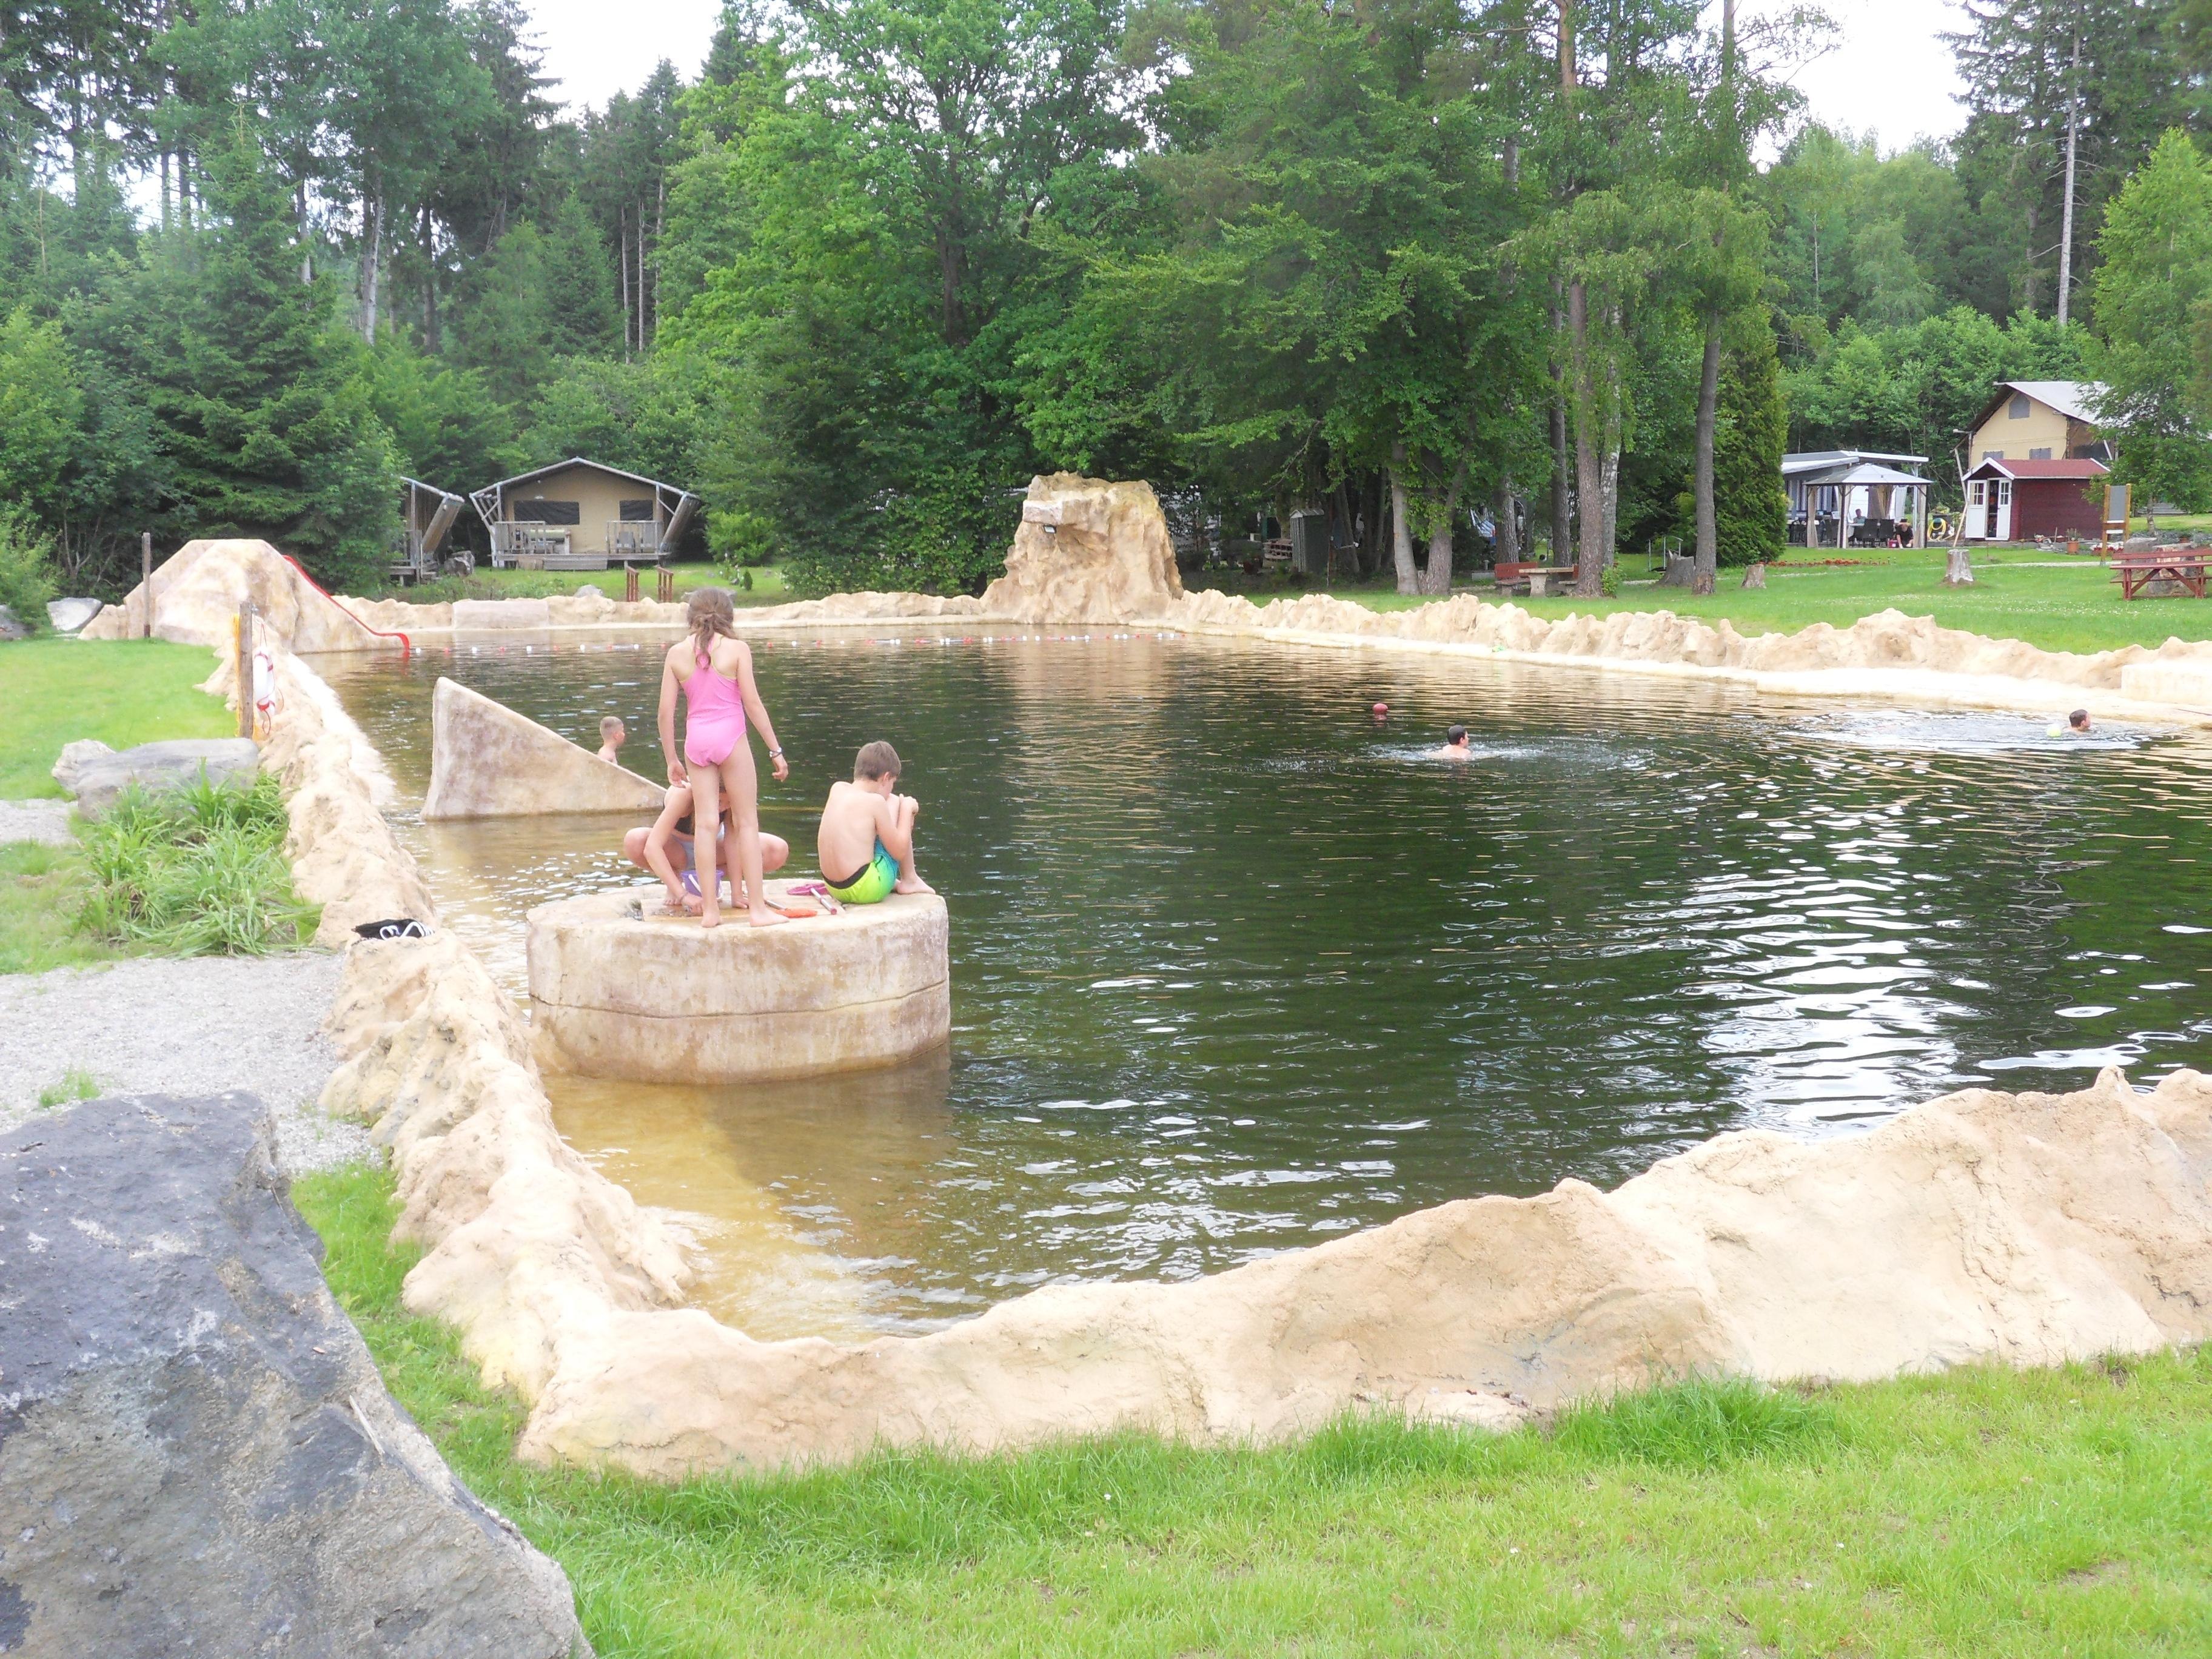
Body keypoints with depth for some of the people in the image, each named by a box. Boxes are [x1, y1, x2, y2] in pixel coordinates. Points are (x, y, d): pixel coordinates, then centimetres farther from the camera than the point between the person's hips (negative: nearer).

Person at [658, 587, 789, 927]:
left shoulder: (676, 653, 4)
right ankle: (757, 908, 2)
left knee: (706, 823, 7)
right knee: (747, 822, 3)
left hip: (695, 742, 3)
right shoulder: (736, 648, -4)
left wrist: (672, 760, 13)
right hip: (730, 736, -3)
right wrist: (775, 750, 0)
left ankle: (709, 909, 7)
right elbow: (752, 702, -6)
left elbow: (666, 712, 3)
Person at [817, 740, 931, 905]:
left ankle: (894, 882, 27)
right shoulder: (875, 802, -14)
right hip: (865, 890, -8)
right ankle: (909, 880, 14)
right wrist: (907, 809, 3)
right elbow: (899, 851, -7)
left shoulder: (837, 789, 5)